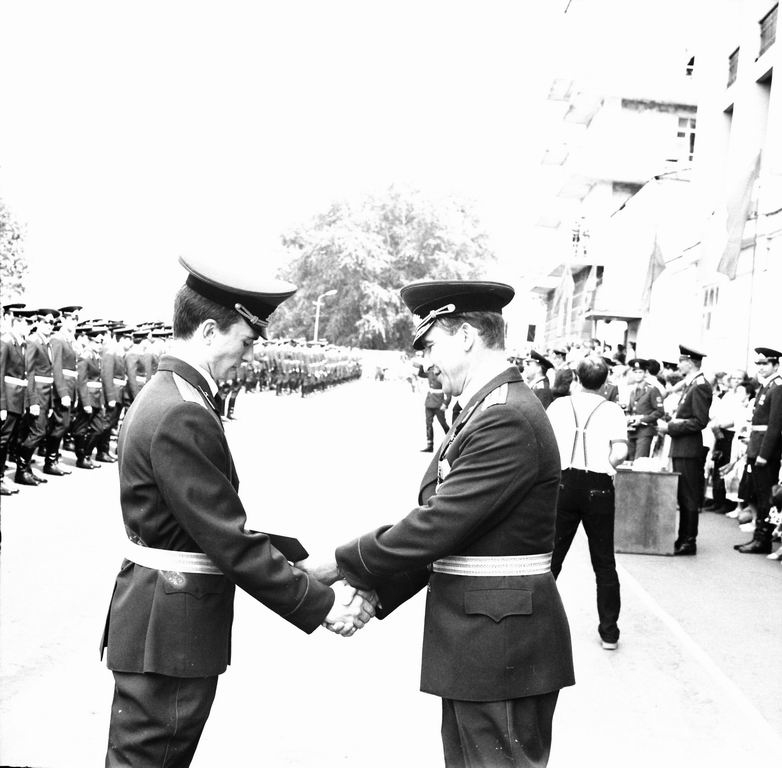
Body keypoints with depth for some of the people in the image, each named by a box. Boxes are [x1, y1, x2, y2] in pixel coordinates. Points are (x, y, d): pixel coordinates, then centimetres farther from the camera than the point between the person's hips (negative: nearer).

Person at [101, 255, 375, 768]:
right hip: (168, 634, -10)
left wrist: (301, 557, 7)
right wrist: (320, 604, -16)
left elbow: (221, 521, 12)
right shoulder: (182, 416, -24)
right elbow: (229, 542, -24)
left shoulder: (166, 395, 9)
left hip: (167, 621, 10)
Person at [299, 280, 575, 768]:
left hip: (503, 646, -9)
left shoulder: (508, 420, -20)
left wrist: (342, 564, -10)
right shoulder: (486, 412, 12)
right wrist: (372, 593, 1)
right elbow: (438, 524, 9)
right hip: (476, 640, 9)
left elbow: (437, 526, -22)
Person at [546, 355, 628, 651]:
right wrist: (602, 468, 8)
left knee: (551, 556, 11)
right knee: (604, 562, 10)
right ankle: (609, 631, 16)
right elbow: (619, 453, -10)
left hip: (563, 482, 1)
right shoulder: (612, 410, 0)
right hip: (598, 487, -1)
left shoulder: (559, 404, 3)